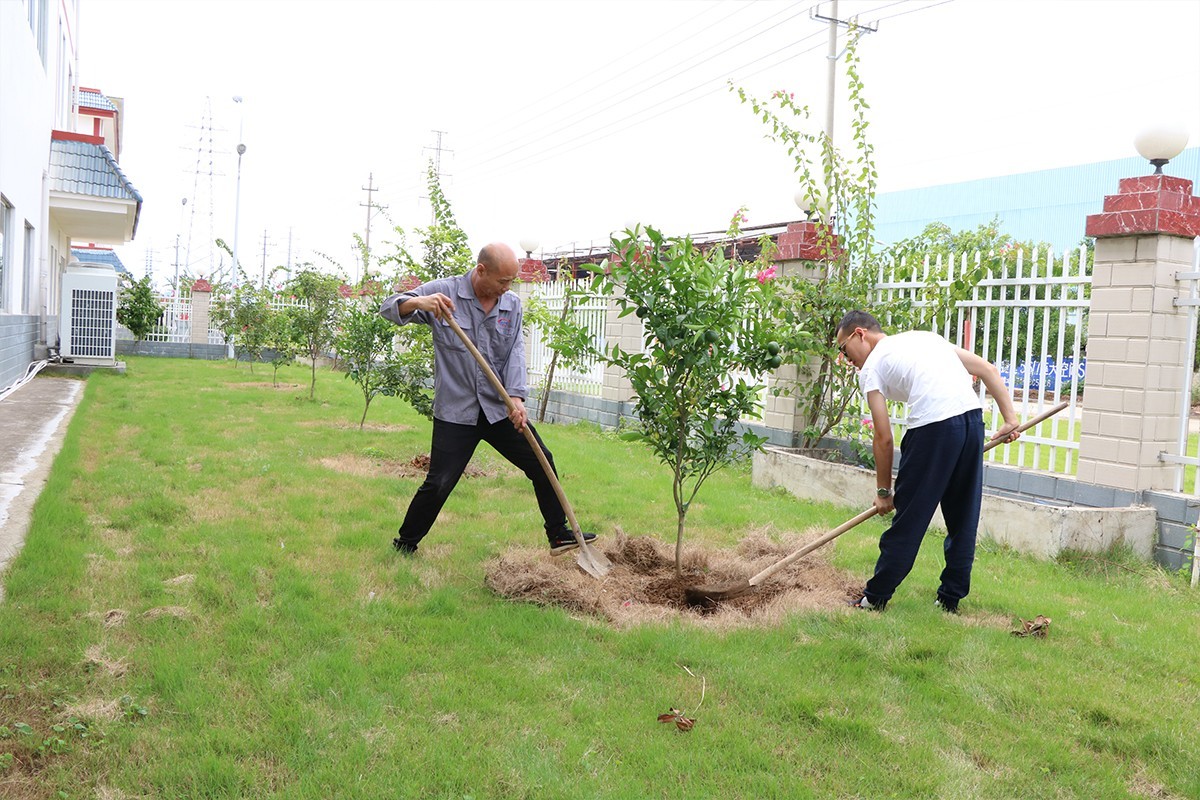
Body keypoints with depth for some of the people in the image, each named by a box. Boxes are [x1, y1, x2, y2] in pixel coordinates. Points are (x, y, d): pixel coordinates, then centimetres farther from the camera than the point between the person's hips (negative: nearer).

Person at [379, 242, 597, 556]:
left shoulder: (512, 304, 5)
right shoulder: (444, 291, -6)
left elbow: (515, 353, -3)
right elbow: (388, 308, -7)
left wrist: (516, 397, -19)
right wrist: (418, 302, -31)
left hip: (500, 409, 4)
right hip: (456, 410, -4)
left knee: (542, 464, 5)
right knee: (438, 484, -4)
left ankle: (560, 535, 20)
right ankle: (405, 545, 17)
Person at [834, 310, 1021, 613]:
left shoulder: (871, 367, 8)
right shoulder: (926, 336, 27)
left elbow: (884, 438, 4)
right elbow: (988, 370, 20)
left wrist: (883, 491, 12)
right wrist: (1010, 419, 17)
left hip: (932, 429, -6)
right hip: (973, 419, 7)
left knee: (909, 519, 3)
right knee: (963, 518, 16)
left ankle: (875, 597, 14)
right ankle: (950, 599, 24)